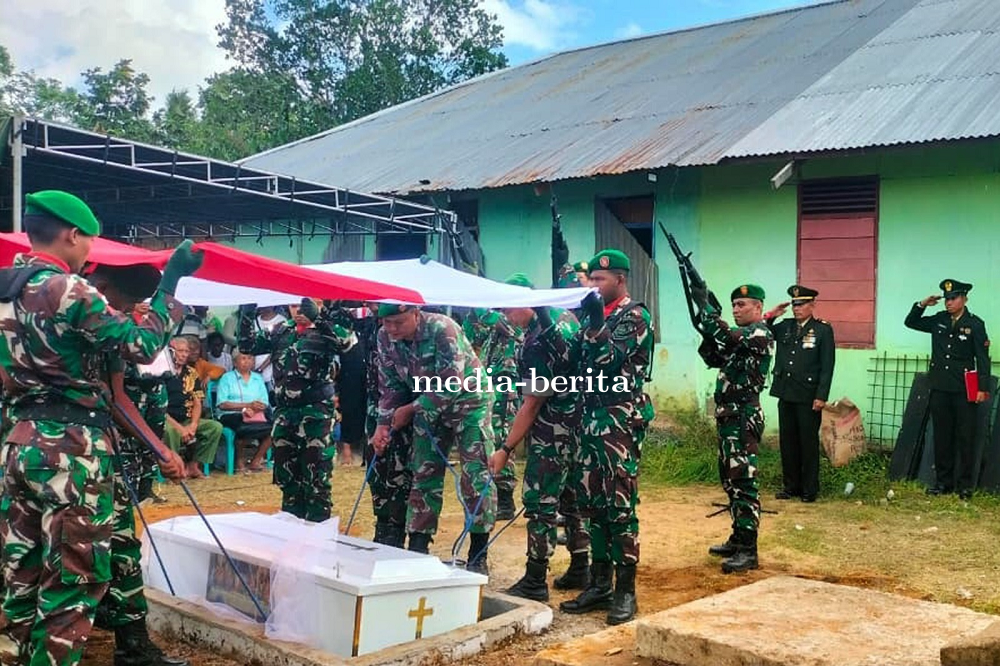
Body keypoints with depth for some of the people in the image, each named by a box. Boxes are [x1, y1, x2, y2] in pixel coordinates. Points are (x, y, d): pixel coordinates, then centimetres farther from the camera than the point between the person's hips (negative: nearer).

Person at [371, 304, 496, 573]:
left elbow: (451, 385, -30)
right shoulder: (385, 337, -12)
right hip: (429, 407, 6)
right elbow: (390, 385, -2)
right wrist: (383, 424, -14)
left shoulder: (442, 329, -30)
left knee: (476, 475, -7)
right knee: (424, 474, 7)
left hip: (469, 401, -6)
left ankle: (478, 556, 0)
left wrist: (410, 409, -21)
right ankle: (417, 548, 15)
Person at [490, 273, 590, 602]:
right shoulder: (565, 316, 4)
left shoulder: (537, 344, -22)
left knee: (539, 500, -4)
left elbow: (532, 404, -20)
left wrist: (506, 449, -16)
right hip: (577, 422, 10)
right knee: (570, 495, 16)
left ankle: (535, 583, 0)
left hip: (554, 430, -10)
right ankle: (580, 568, 24)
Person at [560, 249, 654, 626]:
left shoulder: (635, 316, -7)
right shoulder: (598, 316, 17)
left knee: (620, 507, -6)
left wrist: (596, 320, -26)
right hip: (592, 420, 8)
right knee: (592, 505, 10)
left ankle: (625, 591, 1)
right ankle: (600, 584, 18)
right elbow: (578, 360, 16)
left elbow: (610, 359, -19)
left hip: (621, 423, -8)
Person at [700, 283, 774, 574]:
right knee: (730, 479, 14)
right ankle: (738, 538, 23)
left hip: (744, 417, -10)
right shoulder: (741, 335, 19)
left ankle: (748, 550, -9)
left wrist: (703, 304, -18)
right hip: (728, 415, 10)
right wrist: (705, 316, 3)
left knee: (743, 480, -10)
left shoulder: (759, 333, -11)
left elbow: (726, 336, -26)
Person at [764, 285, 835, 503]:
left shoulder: (823, 329, -3)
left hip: (808, 397, -5)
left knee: (809, 442, 3)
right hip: (785, 394, 5)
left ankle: (810, 489, 12)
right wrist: (770, 317, 0)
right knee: (787, 441, 10)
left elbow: (827, 366, -7)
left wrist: (821, 396, -13)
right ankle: (790, 486, 20)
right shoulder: (784, 326, 10)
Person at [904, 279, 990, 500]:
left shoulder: (975, 324, -4)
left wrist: (983, 388, -12)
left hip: (964, 390, -4)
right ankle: (944, 482, 16)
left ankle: (965, 484, 8)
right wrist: (922, 305, 2)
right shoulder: (938, 321, 8)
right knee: (942, 437, 9)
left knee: (965, 438, 0)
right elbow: (910, 322, 19)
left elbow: (983, 359, -5)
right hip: (940, 388, 4)